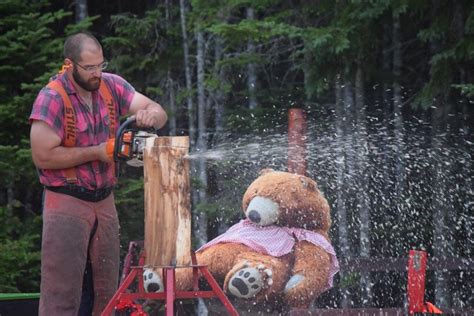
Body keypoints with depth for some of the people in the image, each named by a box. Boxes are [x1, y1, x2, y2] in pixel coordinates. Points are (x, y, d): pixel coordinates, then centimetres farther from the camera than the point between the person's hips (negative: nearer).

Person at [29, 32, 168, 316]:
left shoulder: (111, 86, 2)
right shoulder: (52, 98, -15)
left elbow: (159, 112, 1)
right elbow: (43, 156, -19)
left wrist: (150, 115, -23)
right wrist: (96, 152, -16)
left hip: (104, 199, 6)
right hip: (67, 203, -6)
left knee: (109, 289, 11)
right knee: (63, 291, -7)